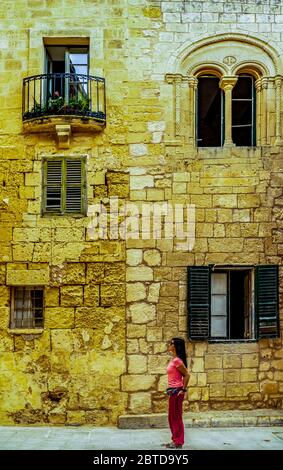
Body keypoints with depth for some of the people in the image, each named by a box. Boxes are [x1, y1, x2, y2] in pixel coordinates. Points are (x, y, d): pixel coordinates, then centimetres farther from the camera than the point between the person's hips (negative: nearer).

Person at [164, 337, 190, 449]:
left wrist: (183, 390, -14)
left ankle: (178, 442, 10)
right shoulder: (173, 360, 11)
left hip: (176, 391, -10)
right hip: (173, 390, 10)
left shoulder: (177, 360, -17)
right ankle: (175, 440, 25)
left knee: (176, 417, 0)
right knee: (172, 417, 16)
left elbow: (187, 375, -19)